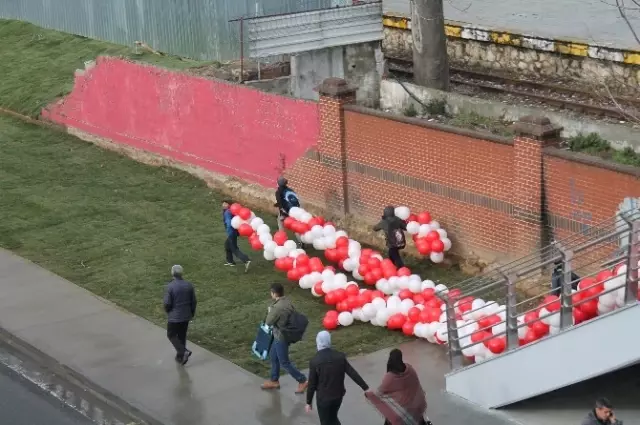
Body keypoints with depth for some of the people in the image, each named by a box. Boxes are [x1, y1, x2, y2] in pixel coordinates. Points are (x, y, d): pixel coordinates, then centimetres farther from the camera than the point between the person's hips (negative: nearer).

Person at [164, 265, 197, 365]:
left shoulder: (170, 286, -20)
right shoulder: (189, 285, -5)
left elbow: (167, 303, -17)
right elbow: (194, 301, 2)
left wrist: (168, 311, 5)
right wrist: (192, 313, 17)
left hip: (174, 316, -5)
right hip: (186, 316, 5)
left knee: (171, 335, 11)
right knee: (182, 336, 19)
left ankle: (184, 351, -7)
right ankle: (180, 357, 28)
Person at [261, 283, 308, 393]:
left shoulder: (278, 307, -30)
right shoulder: (287, 301, -3)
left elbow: (268, 322, -18)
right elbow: (291, 314, 10)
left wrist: (270, 312, -2)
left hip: (281, 337, -9)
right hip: (284, 334, 9)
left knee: (284, 362, 5)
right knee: (273, 356, 23)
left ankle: (302, 381, 12)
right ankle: (274, 381, 36)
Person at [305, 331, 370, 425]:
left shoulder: (314, 361, -19)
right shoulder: (340, 356, -8)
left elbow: (312, 384, -13)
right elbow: (353, 373, -5)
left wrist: (308, 402, -1)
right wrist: (366, 388, 2)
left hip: (323, 398, -4)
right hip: (338, 396, 4)